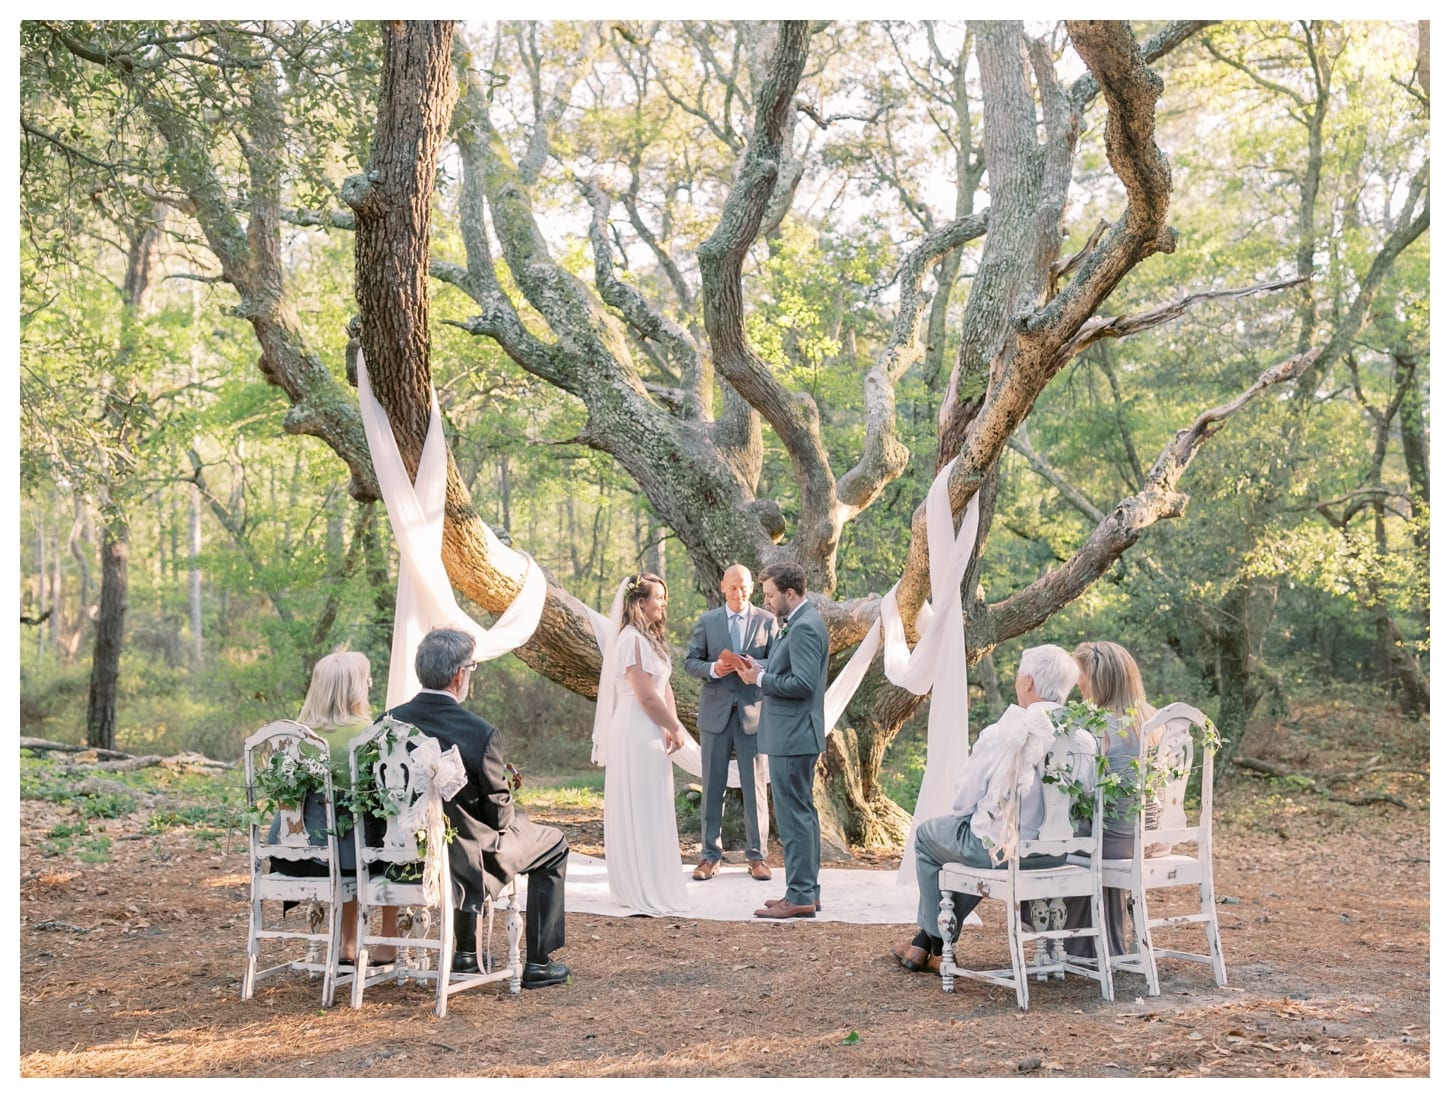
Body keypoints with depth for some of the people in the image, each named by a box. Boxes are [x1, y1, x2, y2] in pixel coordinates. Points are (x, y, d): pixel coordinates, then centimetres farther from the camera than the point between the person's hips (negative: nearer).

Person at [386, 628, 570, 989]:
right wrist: (507, 787, 9)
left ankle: (466, 952, 41)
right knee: (553, 844, 19)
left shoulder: (390, 722, -9)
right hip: (463, 858, -6)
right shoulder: (481, 734, -25)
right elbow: (499, 815, -14)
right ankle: (538, 962, 20)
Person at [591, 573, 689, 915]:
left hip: (651, 733, 10)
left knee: (650, 812, 15)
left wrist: (671, 727, 1)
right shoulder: (632, 640, -17)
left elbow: (665, 687, 13)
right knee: (640, 811, -3)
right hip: (636, 734, -10)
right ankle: (643, 891, 4)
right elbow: (646, 696, -19)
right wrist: (674, 728, -8)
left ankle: (646, 887, 24)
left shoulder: (650, 637, 14)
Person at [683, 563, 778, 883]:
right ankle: (709, 855, 12)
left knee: (755, 786, 2)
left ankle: (756, 855, 10)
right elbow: (690, 661, 6)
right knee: (712, 785, 5)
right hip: (716, 712, 1)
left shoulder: (767, 621, 4)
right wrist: (712, 669, -14)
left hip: (753, 712, -1)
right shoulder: (707, 621, 7)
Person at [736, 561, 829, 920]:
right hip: (793, 734, 11)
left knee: (794, 814, -6)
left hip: (793, 736, -11)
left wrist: (760, 679, -15)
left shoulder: (805, 627, -18)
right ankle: (808, 890, 23)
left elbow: (803, 683, -24)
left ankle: (800, 896, -2)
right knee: (802, 812, 15)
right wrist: (762, 666, 6)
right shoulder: (798, 623, 14)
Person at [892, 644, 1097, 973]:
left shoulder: (1001, 735, -20)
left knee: (928, 834, 25)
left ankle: (934, 944, 34)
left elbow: (962, 802, -10)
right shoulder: (1083, 739, -9)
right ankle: (926, 943, 38)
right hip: (1060, 853, 5)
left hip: (1004, 848, -5)